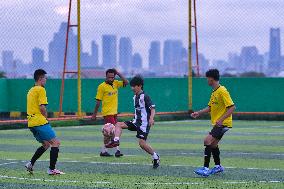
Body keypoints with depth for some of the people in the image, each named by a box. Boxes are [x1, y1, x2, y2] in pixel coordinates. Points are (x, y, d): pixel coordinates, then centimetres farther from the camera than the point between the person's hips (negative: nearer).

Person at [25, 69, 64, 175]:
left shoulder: (31, 90, 19)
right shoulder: (41, 89, -8)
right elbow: (42, 107, -16)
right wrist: (45, 117, 0)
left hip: (31, 123, 9)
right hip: (40, 122, -9)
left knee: (46, 145, 19)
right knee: (56, 143, -6)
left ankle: (31, 164, 10)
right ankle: (52, 169, -11)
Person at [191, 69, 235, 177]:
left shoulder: (222, 91, -17)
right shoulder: (214, 92, 13)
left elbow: (232, 107, -20)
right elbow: (210, 107, 21)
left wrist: (221, 119, -27)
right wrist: (199, 113, 8)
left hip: (223, 123, -10)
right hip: (217, 123, 10)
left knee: (208, 140, -19)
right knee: (213, 144, 18)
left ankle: (206, 169, -21)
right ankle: (218, 166, 34)